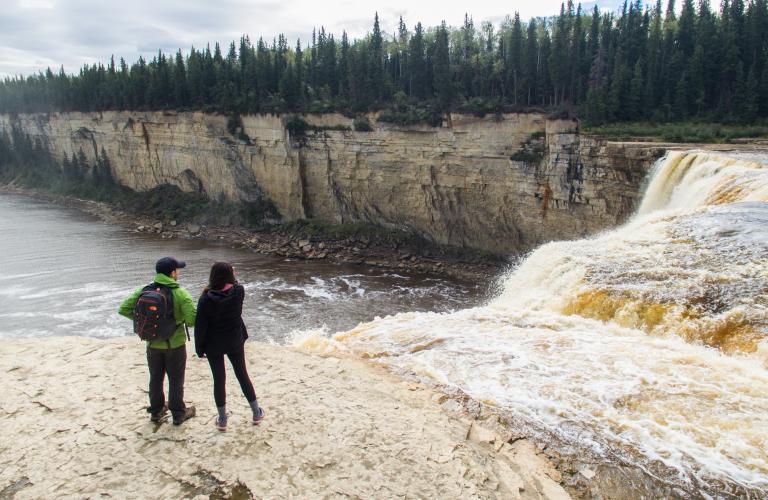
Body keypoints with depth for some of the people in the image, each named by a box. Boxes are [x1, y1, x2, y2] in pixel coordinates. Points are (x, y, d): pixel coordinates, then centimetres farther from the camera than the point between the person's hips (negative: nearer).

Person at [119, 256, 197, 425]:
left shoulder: (144, 291, -8)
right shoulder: (181, 294, -19)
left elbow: (124, 309, -6)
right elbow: (192, 320, -24)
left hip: (153, 344, 4)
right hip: (175, 344, -3)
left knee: (156, 378, 21)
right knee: (176, 380, 12)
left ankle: (156, 411, 35)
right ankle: (179, 414, 24)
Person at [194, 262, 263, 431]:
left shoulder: (206, 299, -20)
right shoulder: (239, 291, -15)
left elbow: (200, 326, -13)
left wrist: (199, 348, -2)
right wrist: (231, 276, 20)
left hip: (214, 345, -2)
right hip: (235, 342, 2)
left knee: (219, 379, 11)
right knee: (242, 375, 17)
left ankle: (222, 420, 21)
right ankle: (256, 413, 26)